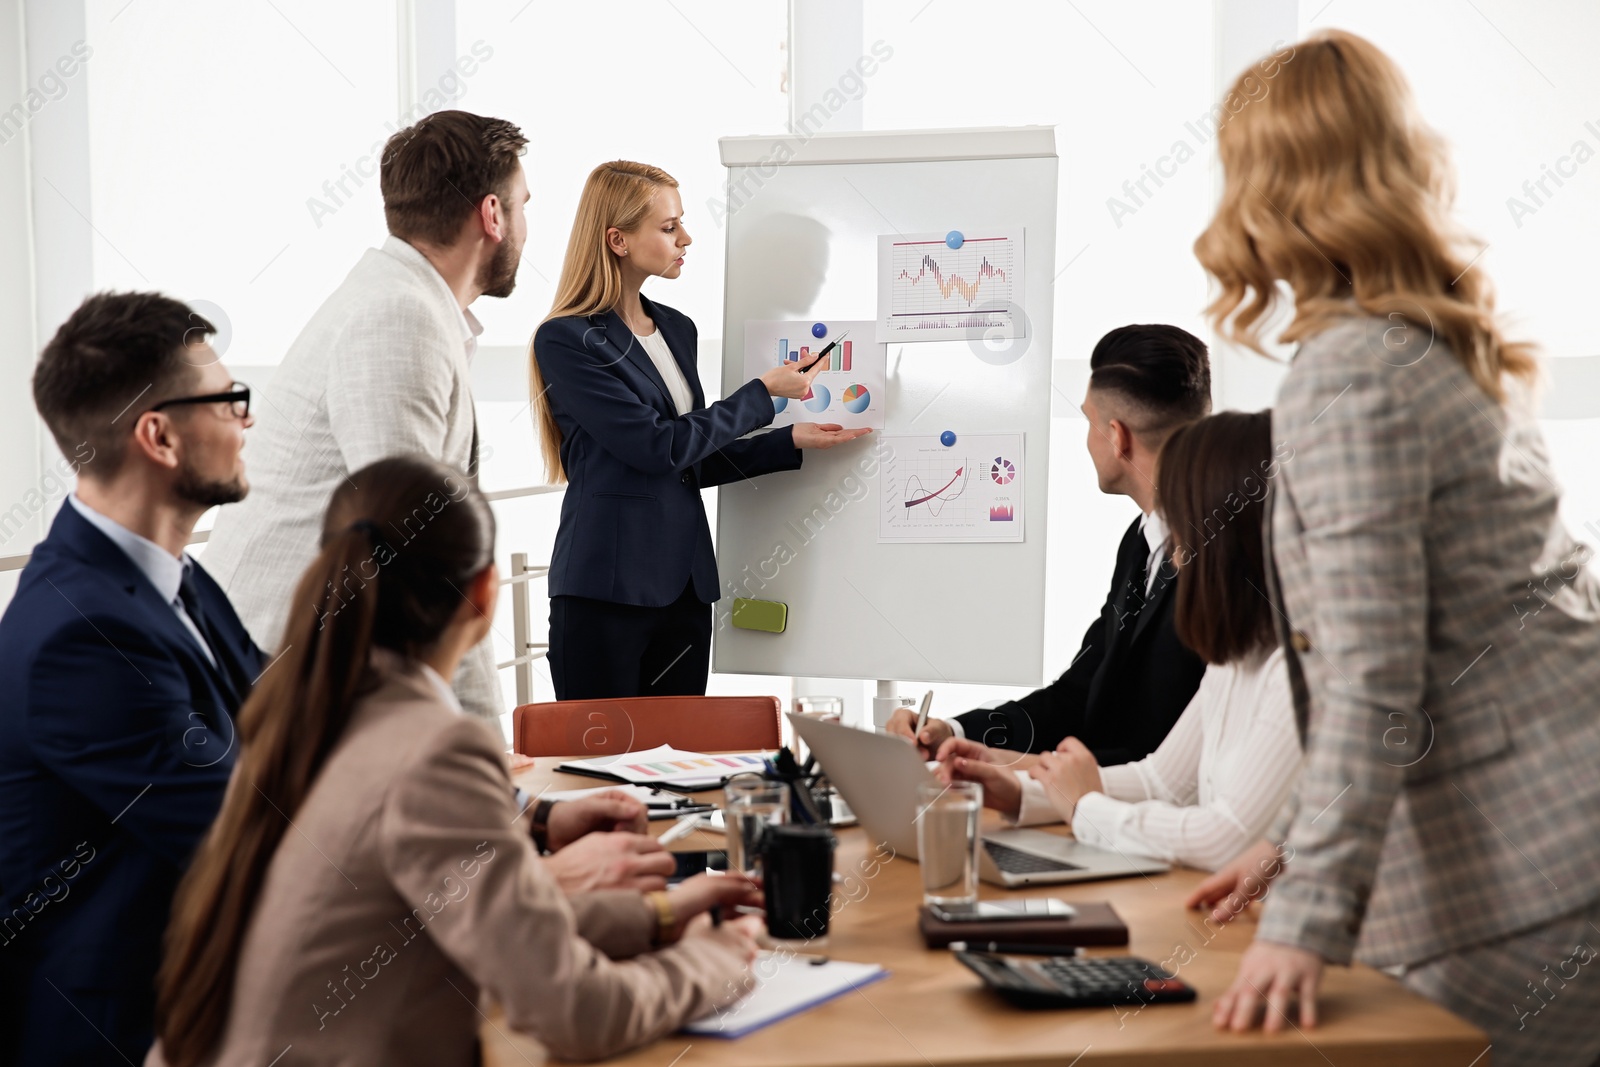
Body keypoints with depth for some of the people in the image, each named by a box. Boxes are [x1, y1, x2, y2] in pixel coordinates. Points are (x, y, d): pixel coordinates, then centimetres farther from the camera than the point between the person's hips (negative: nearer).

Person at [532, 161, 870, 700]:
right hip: (607, 588, -7)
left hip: (685, 585, 7)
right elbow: (657, 447, -15)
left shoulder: (678, 329, 14)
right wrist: (764, 392, -7)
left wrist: (791, 442, 9)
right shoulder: (567, 340, -9)